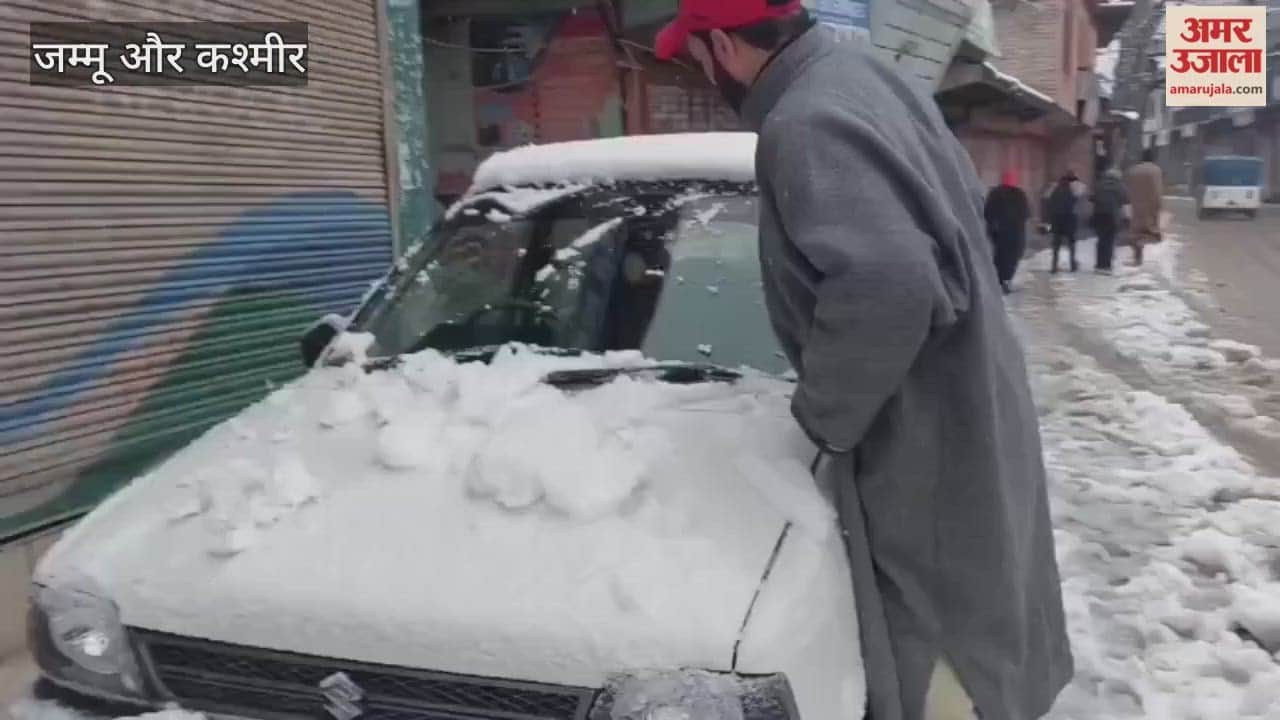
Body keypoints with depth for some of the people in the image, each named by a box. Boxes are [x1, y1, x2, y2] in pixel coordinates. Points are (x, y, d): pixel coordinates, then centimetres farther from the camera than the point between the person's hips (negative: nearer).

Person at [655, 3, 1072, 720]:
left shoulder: (804, 126, -25)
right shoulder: (871, 76, 8)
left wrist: (824, 412, -21)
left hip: (927, 448, -10)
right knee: (980, 632, 29)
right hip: (972, 415, 10)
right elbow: (968, 195, 20)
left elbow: (887, 287, -39)